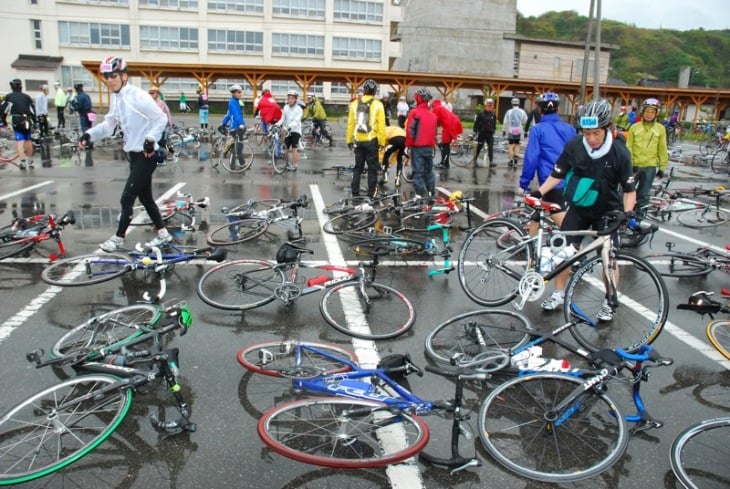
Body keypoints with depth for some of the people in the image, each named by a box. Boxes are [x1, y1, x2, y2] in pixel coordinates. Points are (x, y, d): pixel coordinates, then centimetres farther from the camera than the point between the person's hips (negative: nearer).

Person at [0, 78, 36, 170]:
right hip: (27, 121, 2)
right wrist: (35, 122, 14)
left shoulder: (8, 97, 3)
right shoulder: (27, 97, 8)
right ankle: (30, 161, 27)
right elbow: (33, 111, 4)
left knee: (20, 141, -5)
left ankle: (23, 162, -17)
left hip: (16, 122, -2)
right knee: (28, 140, 15)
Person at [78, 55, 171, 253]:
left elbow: (161, 119, -18)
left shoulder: (138, 96, -17)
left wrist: (151, 139, -29)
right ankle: (163, 235, 26)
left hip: (147, 155, -9)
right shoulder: (115, 98, 9)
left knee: (127, 198, -4)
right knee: (145, 197, 15)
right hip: (134, 154, 9)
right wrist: (90, 134, -3)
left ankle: (119, 238, 11)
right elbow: (109, 125, 12)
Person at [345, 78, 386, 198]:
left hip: (358, 140, 3)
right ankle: (371, 194, 6)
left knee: (358, 167, 13)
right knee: (372, 168, 5)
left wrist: (349, 140, 12)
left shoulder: (355, 103, 2)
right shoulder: (377, 105, -7)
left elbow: (350, 124, 4)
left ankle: (355, 193, 15)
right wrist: (382, 142, -2)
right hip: (371, 141, -3)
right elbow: (381, 126, -9)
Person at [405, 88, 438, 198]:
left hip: (417, 147, -6)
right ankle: (431, 194, 20)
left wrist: (408, 145, -4)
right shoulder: (433, 115, 8)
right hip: (429, 147, 6)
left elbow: (410, 131, -12)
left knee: (418, 172, -2)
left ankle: (421, 195, -5)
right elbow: (434, 132, 14)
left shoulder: (414, 112, -10)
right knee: (429, 171, 15)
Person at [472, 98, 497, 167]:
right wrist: (475, 131, -6)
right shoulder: (481, 113, -7)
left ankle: (491, 161, -6)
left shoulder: (493, 114, 5)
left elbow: (494, 123, 16)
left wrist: (493, 130, 14)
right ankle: (475, 159, 22)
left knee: (491, 147, -4)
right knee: (479, 147, 6)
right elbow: (476, 122, -4)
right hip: (482, 133, -3)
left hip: (490, 134, 3)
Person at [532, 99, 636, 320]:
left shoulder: (619, 153, -18)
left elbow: (629, 189, -12)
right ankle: (558, 294, 17)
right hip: (578, 208, 2)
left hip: (607, 212, -2)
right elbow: (557, 175, -3)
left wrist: (627, 214, -24)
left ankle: (609, 302, 21)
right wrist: (539, 192, -14)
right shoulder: (574, 146, -14)